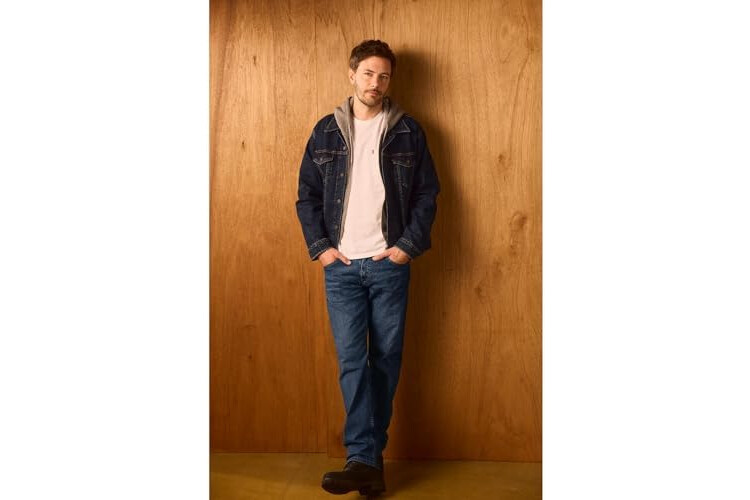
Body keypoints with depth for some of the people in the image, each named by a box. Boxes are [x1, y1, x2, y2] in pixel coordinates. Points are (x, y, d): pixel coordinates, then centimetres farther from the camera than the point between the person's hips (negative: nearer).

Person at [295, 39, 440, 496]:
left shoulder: (407, 131, 4)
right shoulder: (327, 131, 7)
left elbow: (428, 193, 3)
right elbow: (307, 194, 8)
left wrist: (409, 245, -7)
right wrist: (320, 246, -3)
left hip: (389, 263, 0)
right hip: (342, 265, 1)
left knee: (386, 359, 5)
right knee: (352, 360, -4)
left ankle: (368, 455, 19)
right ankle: (366, 460, -1)